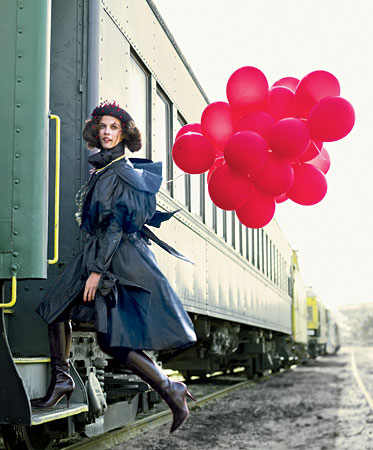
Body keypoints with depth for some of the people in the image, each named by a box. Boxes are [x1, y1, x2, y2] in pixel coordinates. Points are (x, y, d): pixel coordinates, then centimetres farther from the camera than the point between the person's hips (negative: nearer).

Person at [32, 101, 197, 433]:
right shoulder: (102, 168, 13)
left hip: (118, 257, -9)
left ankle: (172, 391, -5)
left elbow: (117, 224, -18)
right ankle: (62, 381, 23)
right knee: (56, 308, 12)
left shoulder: (122, 172, -13)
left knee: (113, 340, -13)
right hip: (97, 251, 9)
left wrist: (97, 270, -20)